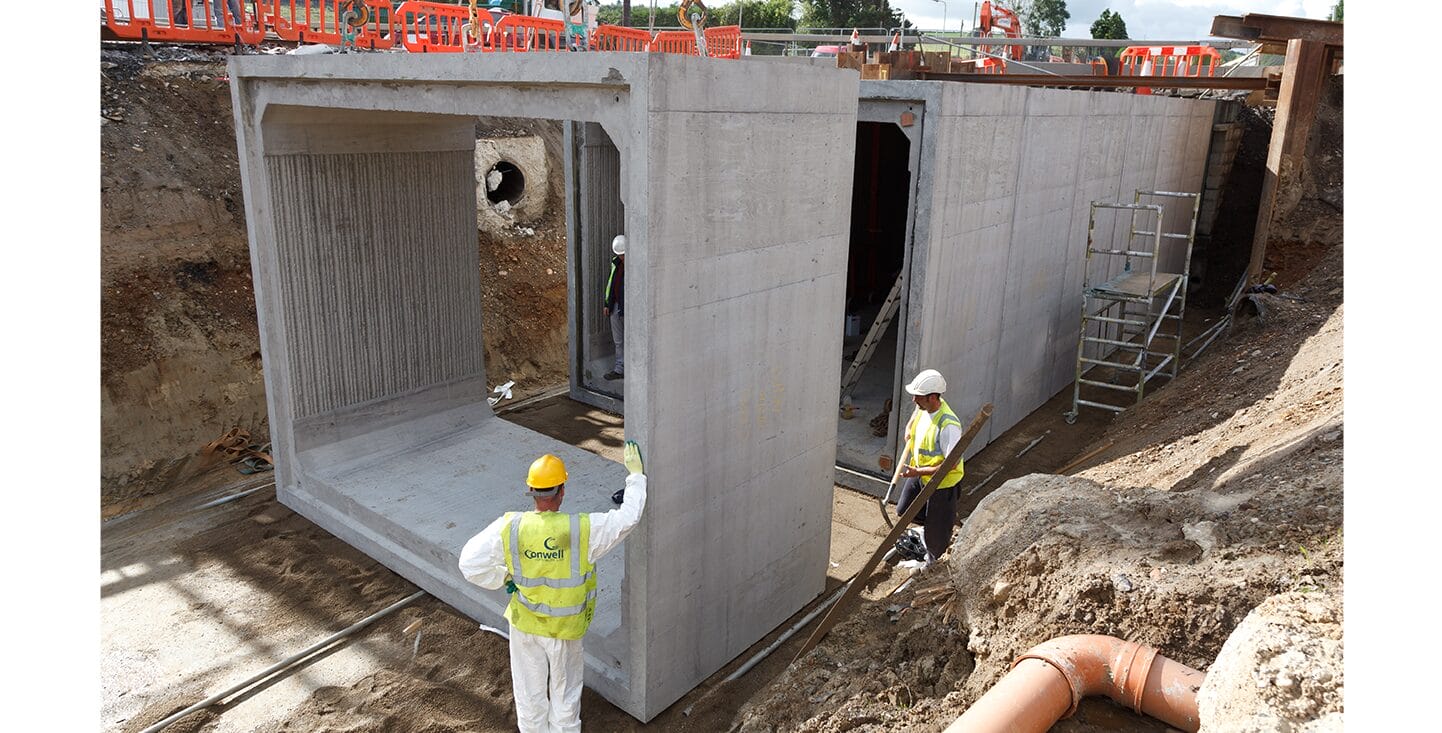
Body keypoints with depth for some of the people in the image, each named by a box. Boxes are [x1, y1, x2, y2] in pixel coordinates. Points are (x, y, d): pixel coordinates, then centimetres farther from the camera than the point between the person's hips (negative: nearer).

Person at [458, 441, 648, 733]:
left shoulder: (509, 527, -23)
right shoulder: (583, 529, -28)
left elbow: (470, 563, -16)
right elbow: (628, 517, -17)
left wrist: (503, 578, 0)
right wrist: (636, 474, -7)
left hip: (524, 624, 2)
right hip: (565, 629, -2)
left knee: (529, 689, 23)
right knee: (565, 689, 22)